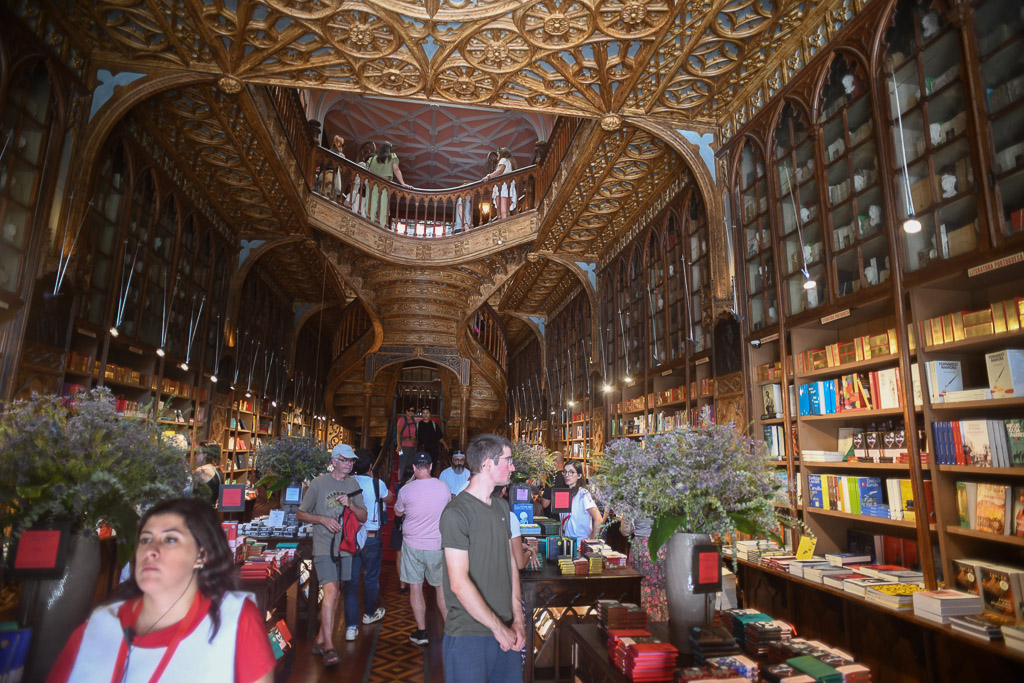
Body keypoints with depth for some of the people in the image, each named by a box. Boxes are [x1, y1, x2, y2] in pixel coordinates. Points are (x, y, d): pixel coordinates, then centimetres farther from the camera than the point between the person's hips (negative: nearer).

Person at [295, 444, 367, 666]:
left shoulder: (353, 485, 6)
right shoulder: (319, 483, -5)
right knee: (330, 592, -14)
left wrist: (351, 504, -12)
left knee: (333, 595, 13)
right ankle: (328, 647, -8)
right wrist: (323, 519, -15)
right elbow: (300, 514, 1)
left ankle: (320, 639, 28)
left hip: (345, 547, 5)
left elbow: (363, 517, 7)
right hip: (324, 547, -5)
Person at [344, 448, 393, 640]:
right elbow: (388, 498, 8)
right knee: (371, 577, 18)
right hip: (371, 536, -1)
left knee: (351, 579, 7)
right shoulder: (376, 484, -12)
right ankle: (369, 613, 38)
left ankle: (351, 626, 6)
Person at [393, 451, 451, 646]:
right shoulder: (443, 487, -8)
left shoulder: (406, 490, -13)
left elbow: (398, 512, 6)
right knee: (441, 587, 16)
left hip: (413, 545, -2)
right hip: (437, 545, 2)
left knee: (415, 587, 11)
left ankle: (421, 631, 15)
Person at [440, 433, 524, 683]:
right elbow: (459, 583, -19)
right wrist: (498, 628, -13)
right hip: (469, 634, -7)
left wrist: (517, 619, 2)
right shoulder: (457, 513, -17)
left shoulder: (502, 507, 8)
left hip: (506, 631, 7)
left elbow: (511, 563, 10)